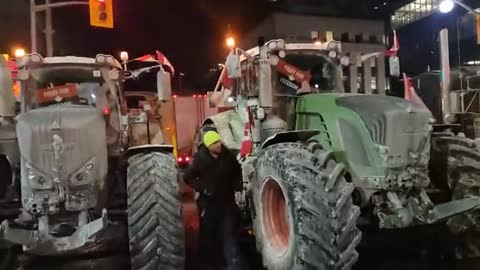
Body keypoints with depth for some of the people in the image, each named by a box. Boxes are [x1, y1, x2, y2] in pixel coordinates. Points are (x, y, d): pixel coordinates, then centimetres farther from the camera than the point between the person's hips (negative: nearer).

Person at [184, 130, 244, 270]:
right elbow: (188, 177, -5)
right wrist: (202, 188, -14)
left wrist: (237, 185, 0)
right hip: (208, 202, -1)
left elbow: (237, 171, 14)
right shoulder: (200, 158, -13)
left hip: (227, 201, 1)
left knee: (230, 234, 3)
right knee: (208, 235, 12)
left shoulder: (228, 155, -5)